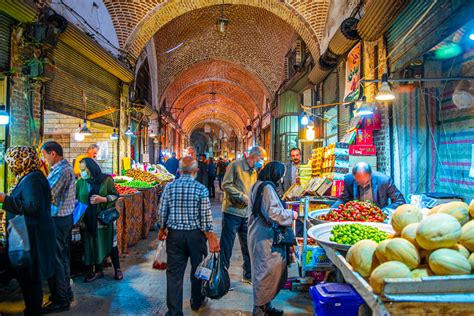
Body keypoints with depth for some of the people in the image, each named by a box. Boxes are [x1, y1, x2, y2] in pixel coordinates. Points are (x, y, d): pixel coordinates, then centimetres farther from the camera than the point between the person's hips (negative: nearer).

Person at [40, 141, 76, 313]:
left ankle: (60, 300, 8)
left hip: (58, 220, -10)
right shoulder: (66, 167, 13)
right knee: (63, 257, 18)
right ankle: (66, 292, 30)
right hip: (65, 217, 10)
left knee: (55, 259, -2)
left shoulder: (62, 170, -20)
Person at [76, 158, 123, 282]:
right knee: (92, 244, 8)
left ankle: (117, 269, 21)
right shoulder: (80, 183, 2)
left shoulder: (106, 180, -7)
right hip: (88, 220, 3)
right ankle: (97, 270, 26)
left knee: (110, 243, 5)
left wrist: (102, 199, -18)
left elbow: (115, 195, -3)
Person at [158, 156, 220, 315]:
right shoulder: (201, 189, -12)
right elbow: (206, 217, -12)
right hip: (196, 235, -1)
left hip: (174, 234, 1)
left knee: (174, 273, 8)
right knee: (198, 269, 19)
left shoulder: (169, 187, -5)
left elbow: (162, 212, 1)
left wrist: (162, 229, 18)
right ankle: (197, 302, 38)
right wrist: (212, 239, -2)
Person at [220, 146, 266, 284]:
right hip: (232, 212, -6)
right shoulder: (235, 166, -7)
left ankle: (249, 275, 27)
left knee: (249, 246, 13)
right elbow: (226, 185, -15)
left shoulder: (255, 171, 14)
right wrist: (243, 197, -18)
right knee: (226, 246, 2)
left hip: (247, 214, 7)